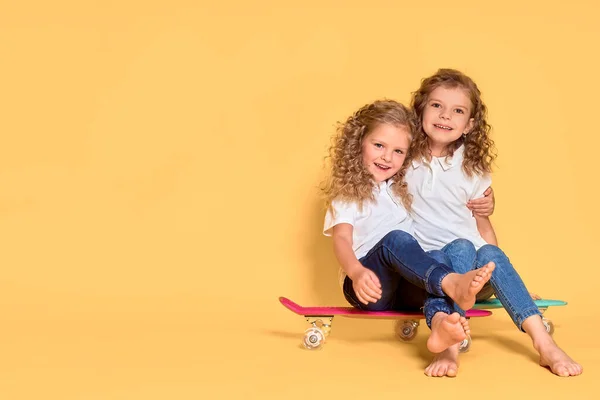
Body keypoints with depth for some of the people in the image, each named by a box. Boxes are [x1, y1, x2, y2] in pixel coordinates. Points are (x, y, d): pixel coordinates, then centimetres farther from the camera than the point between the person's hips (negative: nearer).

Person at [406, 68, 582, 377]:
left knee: (491, 254, -32)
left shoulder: (471, 167, 9)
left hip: (472, 254, 2)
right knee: (461, 248, -35)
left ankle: (543, 343, -43)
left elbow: (482, 222, 14)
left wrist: (493, 270, 3)